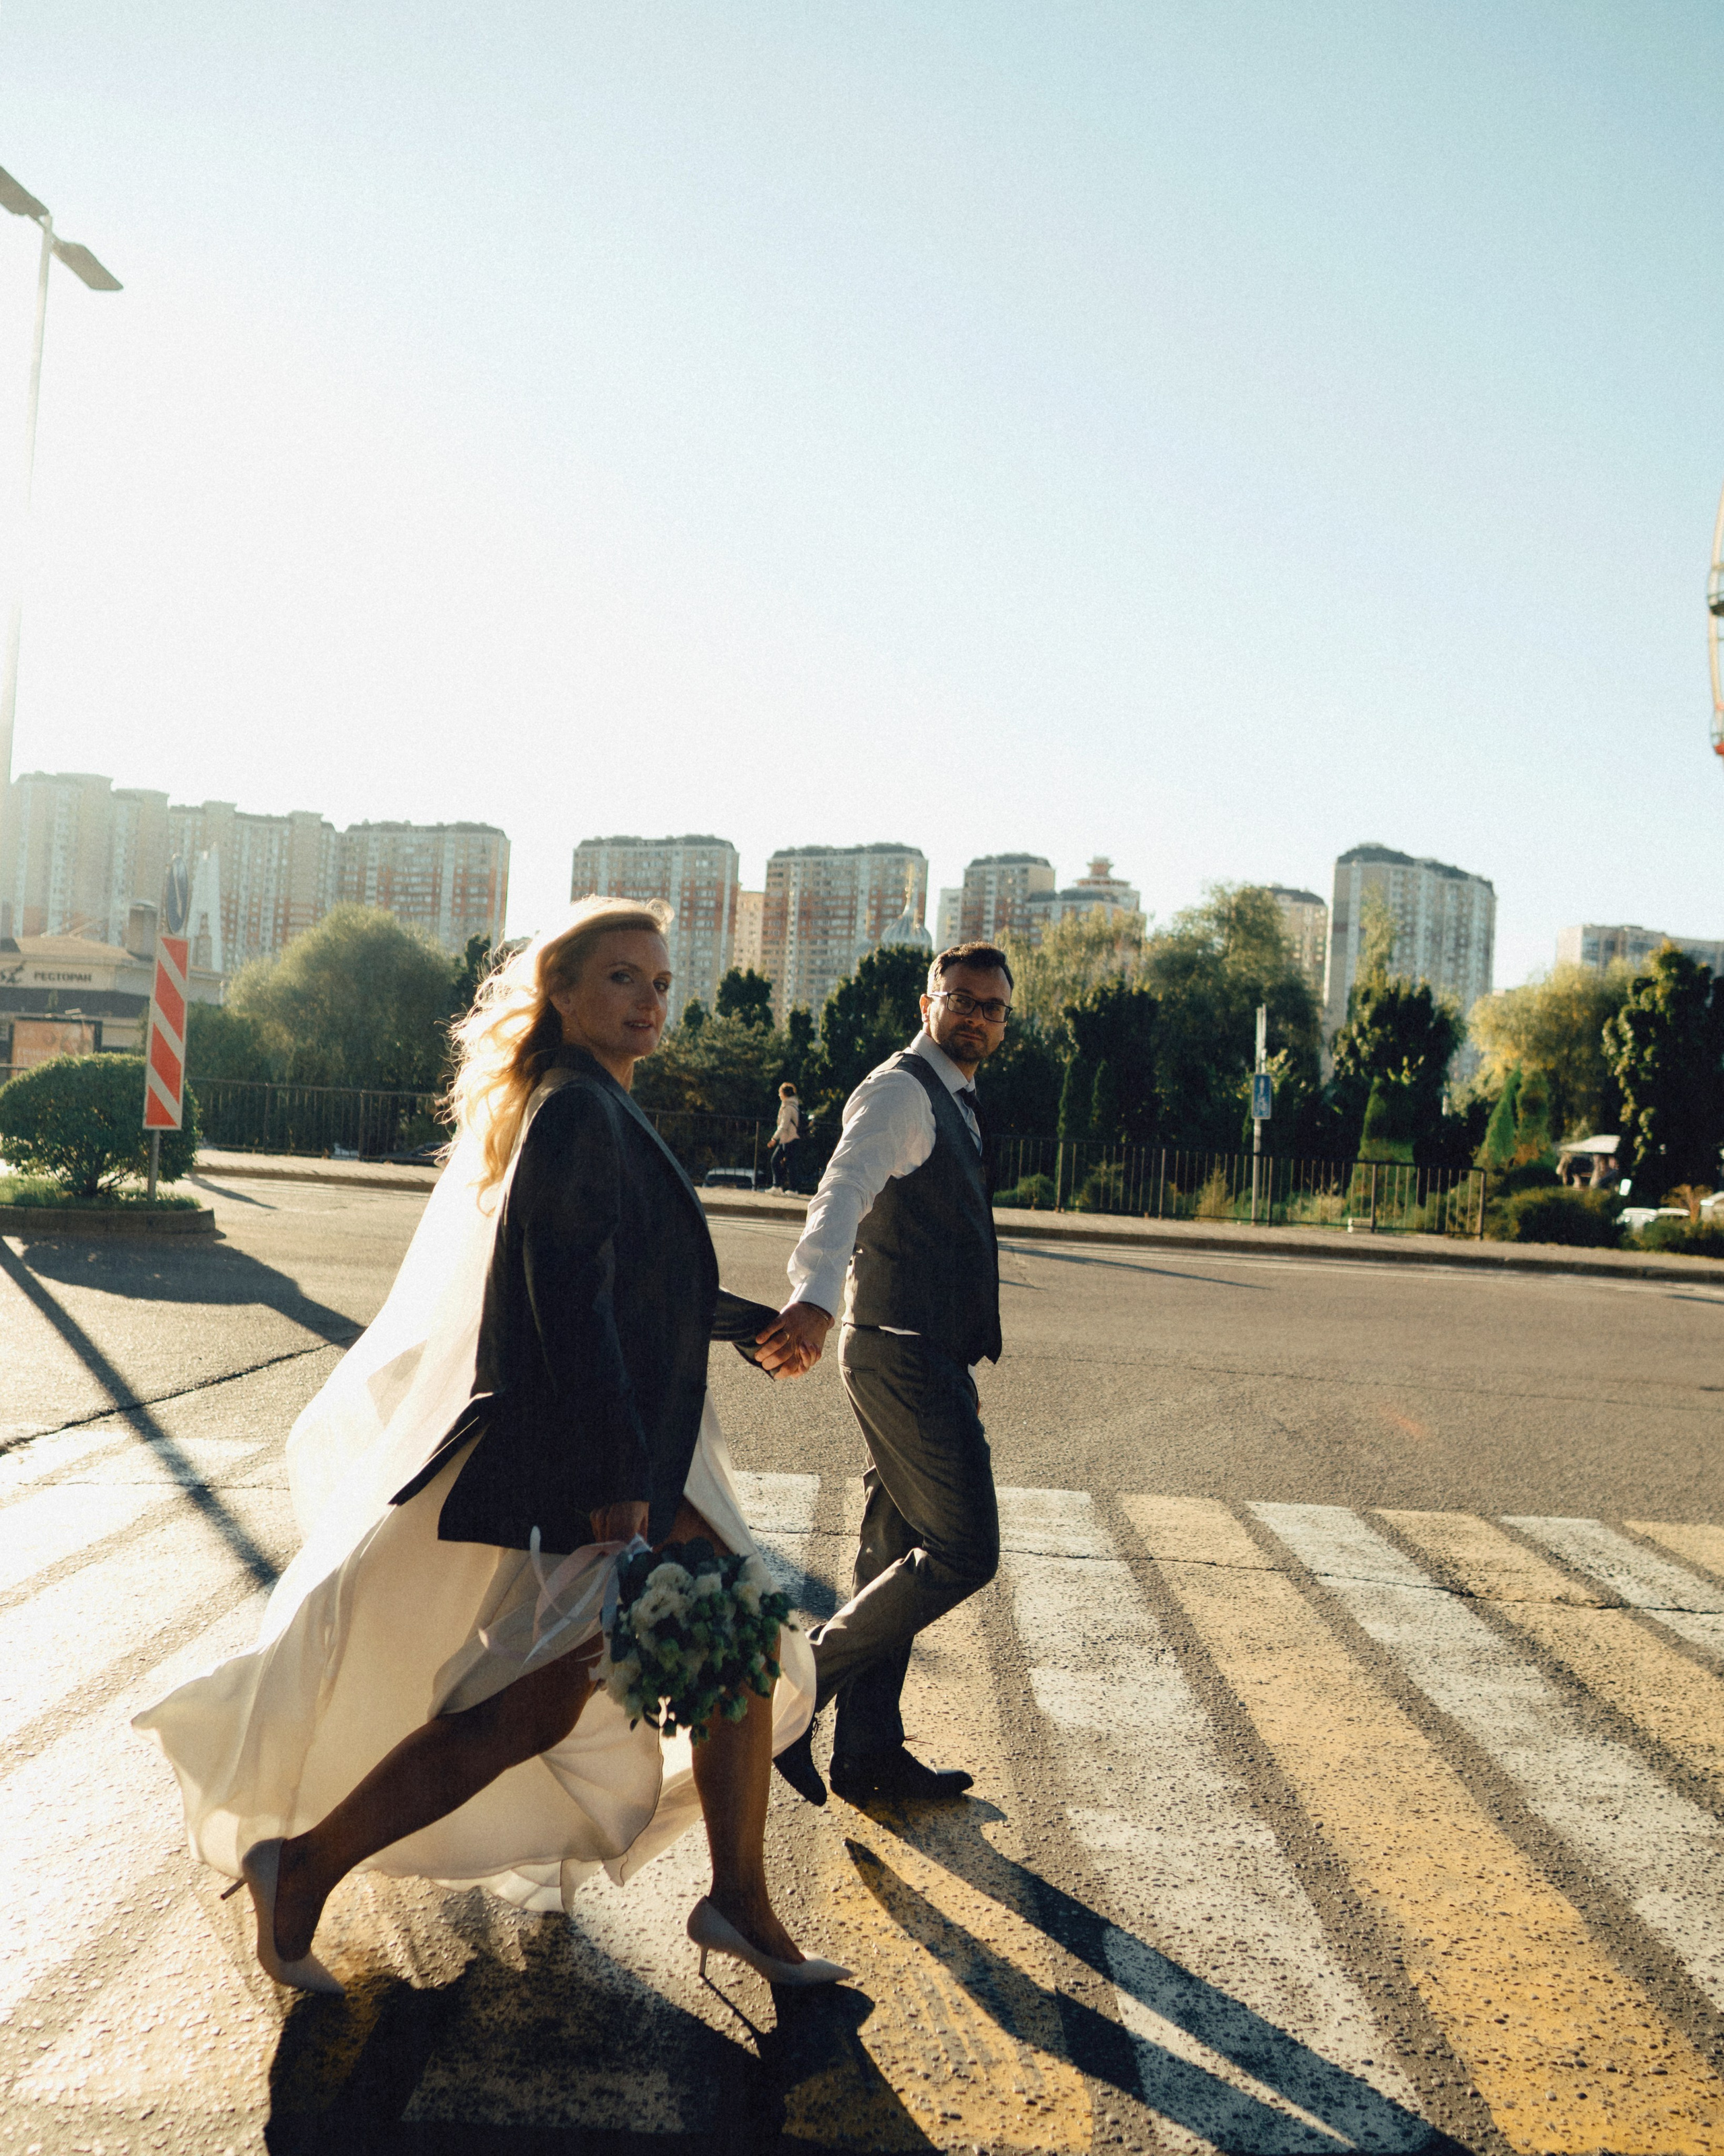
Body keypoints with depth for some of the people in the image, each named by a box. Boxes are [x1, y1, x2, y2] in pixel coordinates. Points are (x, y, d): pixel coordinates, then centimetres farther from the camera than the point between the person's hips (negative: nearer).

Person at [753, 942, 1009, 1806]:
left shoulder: (950, 1102, 19)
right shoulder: (900, 1091, -13)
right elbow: (844, 1191, -32)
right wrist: (815, 1299, -48)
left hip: (927, 1357, 10)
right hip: (906, 1354, -10)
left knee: (896, 1553, 13)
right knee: (963, 1552, -9)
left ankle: (868, 1748, 22)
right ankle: (799, 1685, 0)